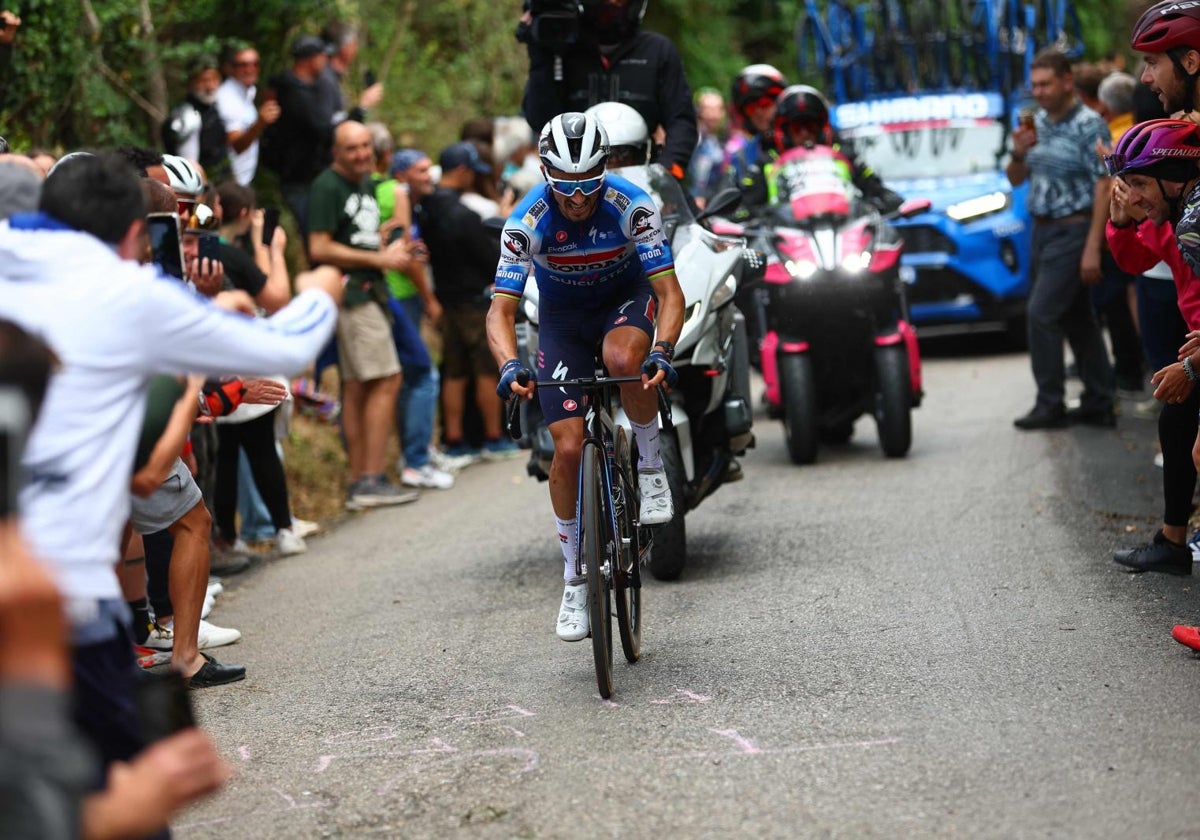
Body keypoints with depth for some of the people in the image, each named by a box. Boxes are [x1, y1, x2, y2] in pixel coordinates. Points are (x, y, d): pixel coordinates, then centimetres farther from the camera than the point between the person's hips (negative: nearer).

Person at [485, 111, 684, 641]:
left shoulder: (632, 206, -28)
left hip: (626, 298, -1)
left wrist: (662, 352, -47)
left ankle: (652, 467, -13)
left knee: (624, 358, -39)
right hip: (563, 317, 1)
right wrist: (508, 366, -46)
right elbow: (501, 307, -27)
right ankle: (574, 580, 7)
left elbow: (669, 292, -29)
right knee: (568, 448, -9)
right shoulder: (527, 222, -26)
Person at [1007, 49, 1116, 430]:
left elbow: (1104, 187, -16)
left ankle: (1050, 404, -4)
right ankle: (1099, 404, 16)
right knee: (1077, 318, 11)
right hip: (1042, 229, 8)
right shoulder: (1037, 123, 10)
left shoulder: (1090, 126, -12)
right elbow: (1016, 180, 16)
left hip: (1073, 230, -8)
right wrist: (1019, 154, -7)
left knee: (1042, 313, -11)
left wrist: (1093, 248, -21)